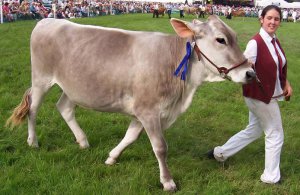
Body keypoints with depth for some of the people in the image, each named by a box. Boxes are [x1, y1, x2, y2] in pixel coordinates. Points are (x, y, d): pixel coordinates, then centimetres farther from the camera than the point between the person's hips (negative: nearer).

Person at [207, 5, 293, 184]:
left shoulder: (275, 41, 6)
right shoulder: (255, 43, -21)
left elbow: (280, 68, 16)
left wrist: (287, 84, 7)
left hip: (269, 95, 9)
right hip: (260, 96, -9)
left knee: (253, 131, 22)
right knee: (276, 135, 4)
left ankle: (220, 153, 37)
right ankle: (271, 177, 22)